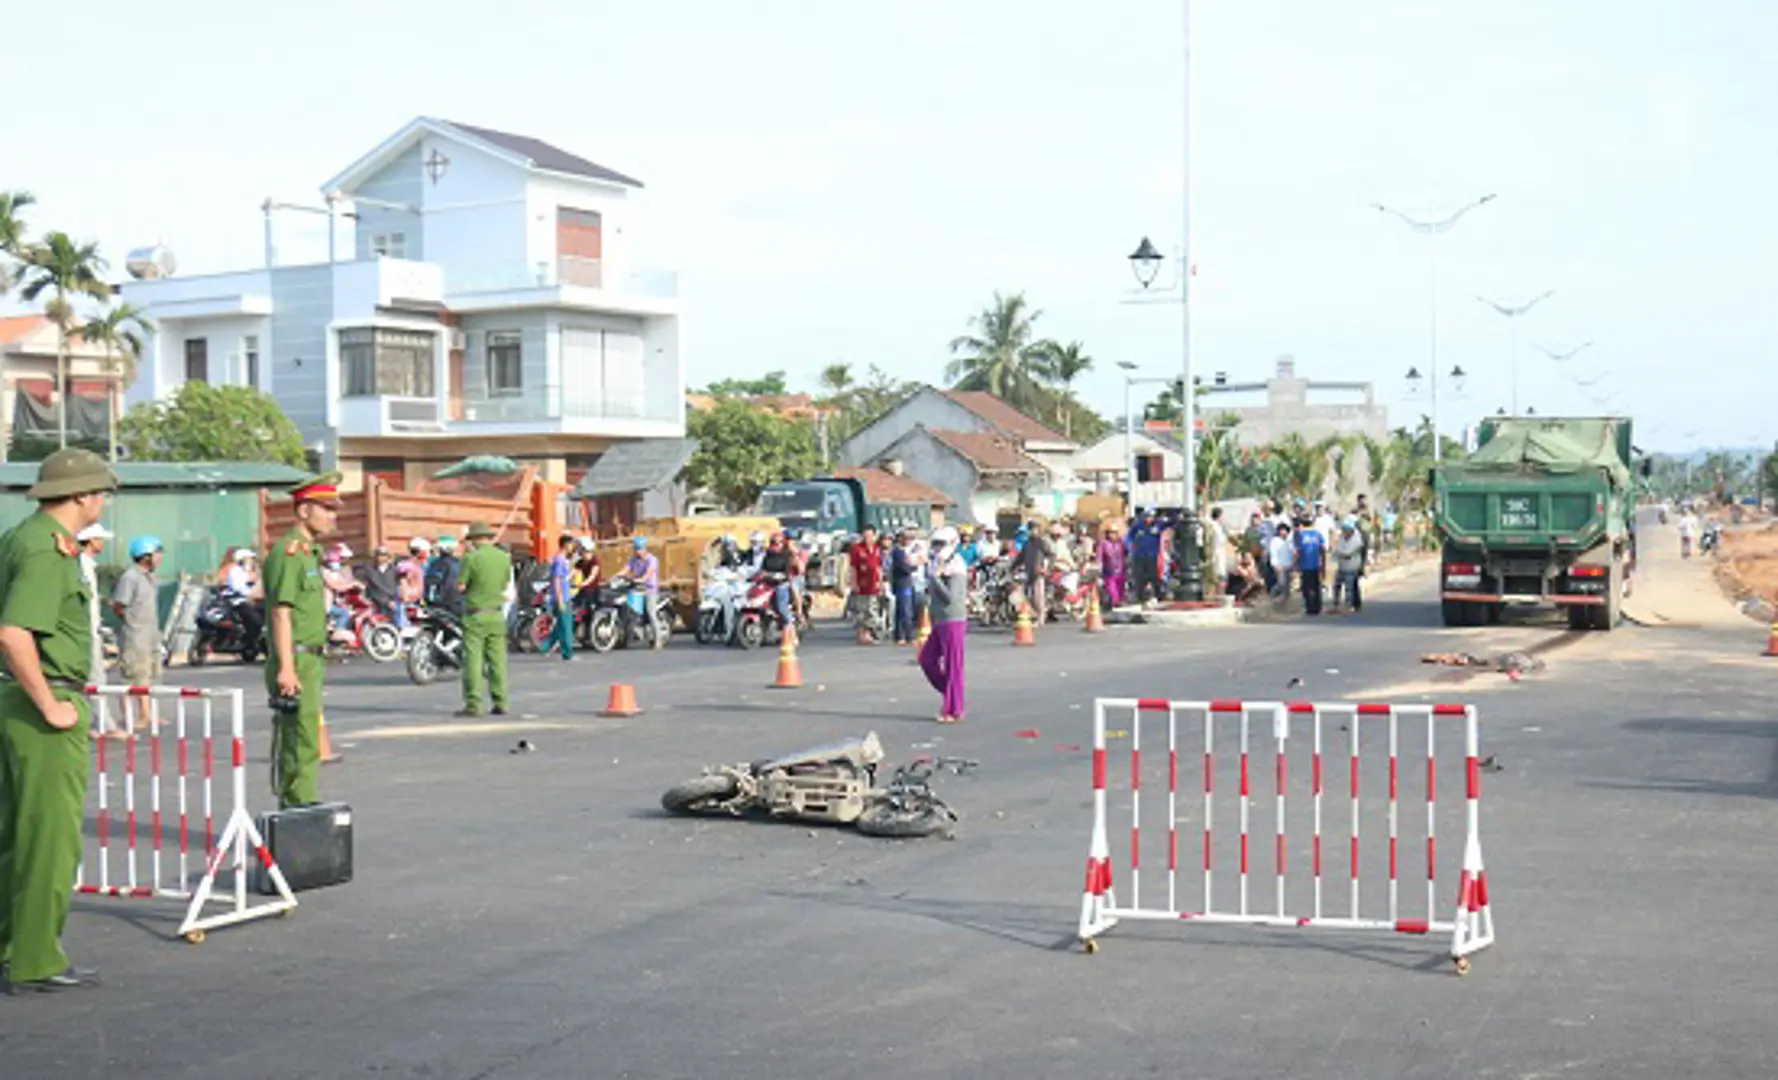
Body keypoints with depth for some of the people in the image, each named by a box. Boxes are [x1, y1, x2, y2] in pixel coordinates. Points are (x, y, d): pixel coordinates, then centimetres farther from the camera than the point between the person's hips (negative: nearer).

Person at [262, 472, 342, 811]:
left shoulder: (309, 551, 19)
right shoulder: (288, 551, -12)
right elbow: (281, 612, -18)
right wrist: (286, 668, -24)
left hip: (310, 659, 10)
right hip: (295, 659, -10)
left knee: (306, 741, 12)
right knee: (300, 741, -10)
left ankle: (302, 808, 18)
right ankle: (298, 807, -8)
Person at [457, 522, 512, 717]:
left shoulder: (471, 558, -12)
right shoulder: (504, 558, 4)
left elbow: (460, 586, -9)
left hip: (476, 615, -5)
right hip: (496, 615, 5)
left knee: (473, 660, -2)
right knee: (497, 659, 8)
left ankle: (473, 704, -4)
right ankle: (500, 703, 8)